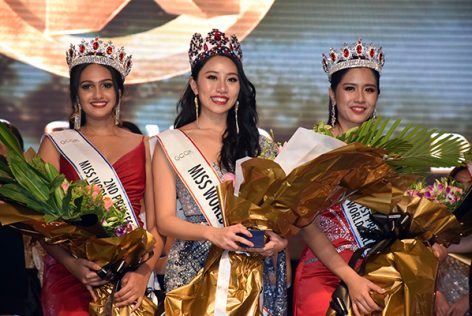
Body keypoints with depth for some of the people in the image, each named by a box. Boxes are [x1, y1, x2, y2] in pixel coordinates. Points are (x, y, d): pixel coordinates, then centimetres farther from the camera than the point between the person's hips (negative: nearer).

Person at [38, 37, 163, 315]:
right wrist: (72, 264, -17)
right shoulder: (56, 145, 8)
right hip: (71, 277, -1)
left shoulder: (143, 146, 11)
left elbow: (156, 223, 4)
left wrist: (144, 273, -13)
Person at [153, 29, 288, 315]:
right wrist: (213, 234, -16)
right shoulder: (171, 144, 6)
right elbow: (165, 221, 0)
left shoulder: (260, 144, 13)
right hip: (194, 269, -1)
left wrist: (281, 239, -10)